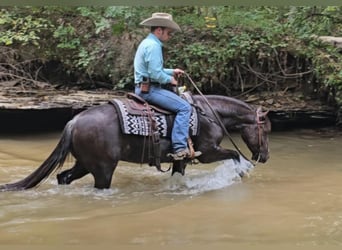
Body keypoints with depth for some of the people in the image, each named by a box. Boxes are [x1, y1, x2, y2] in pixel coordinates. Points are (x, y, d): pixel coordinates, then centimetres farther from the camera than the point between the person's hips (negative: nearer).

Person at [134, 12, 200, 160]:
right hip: (150, 89, -11)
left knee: (182, 103, 24)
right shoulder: (153, 46, -16)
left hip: (143, 88, 11)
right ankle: (179, 148, -23)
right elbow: (155, 74, -23)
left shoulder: (147, 43, 18)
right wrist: (170, 79, -6)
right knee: (184, 107, -16)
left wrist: (171, 72, 18)